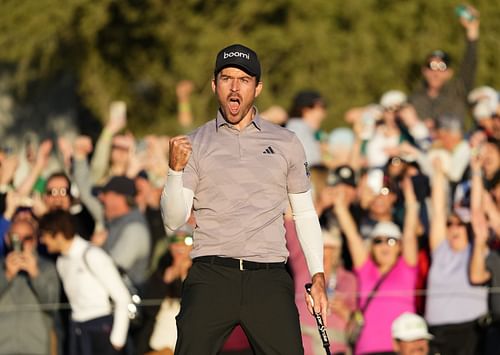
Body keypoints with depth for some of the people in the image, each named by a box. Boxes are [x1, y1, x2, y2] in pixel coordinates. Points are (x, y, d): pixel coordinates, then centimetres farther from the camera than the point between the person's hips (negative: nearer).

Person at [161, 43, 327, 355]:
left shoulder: (286, 143, 13)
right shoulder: (194, 144, 9)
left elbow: (305, 214, 17)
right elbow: (174, 221, 2)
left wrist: (318, 276, 7)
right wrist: (176, 168, -13)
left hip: (269, 281, 1)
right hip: (210, 278, -1)